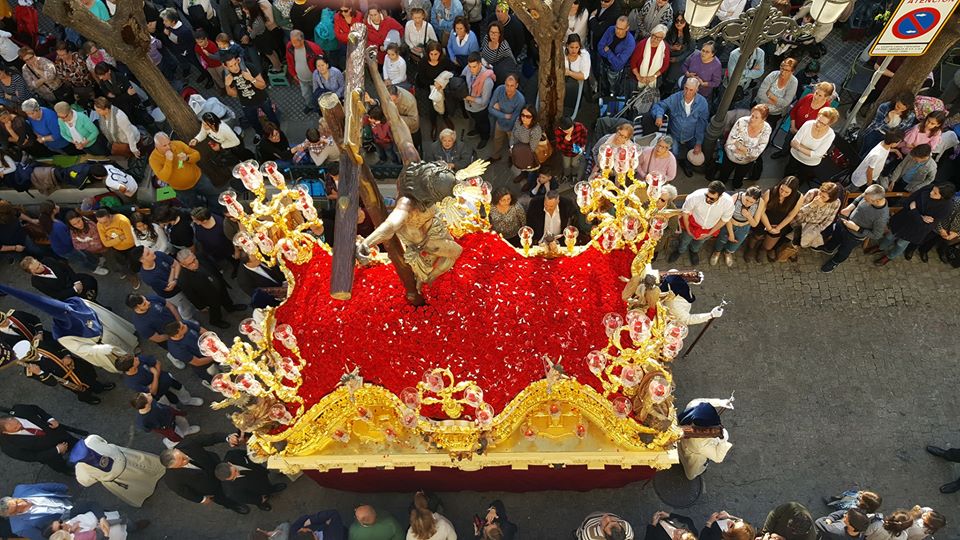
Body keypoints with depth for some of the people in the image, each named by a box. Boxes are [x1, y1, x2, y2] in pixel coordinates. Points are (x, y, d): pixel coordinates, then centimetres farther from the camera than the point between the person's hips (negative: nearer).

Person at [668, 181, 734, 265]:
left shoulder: (728, 203, -36)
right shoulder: (695, 197, -41)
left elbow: (724, 220, -13)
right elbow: (685, 212, -18)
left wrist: (709, 233, -8)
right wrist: (688, 230, -8)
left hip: (710, 228, 1)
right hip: (693, 224, -1)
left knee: (700, 242, 31)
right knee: (685, 240, 26)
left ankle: (694, 251, 65)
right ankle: (680, 251, 61)